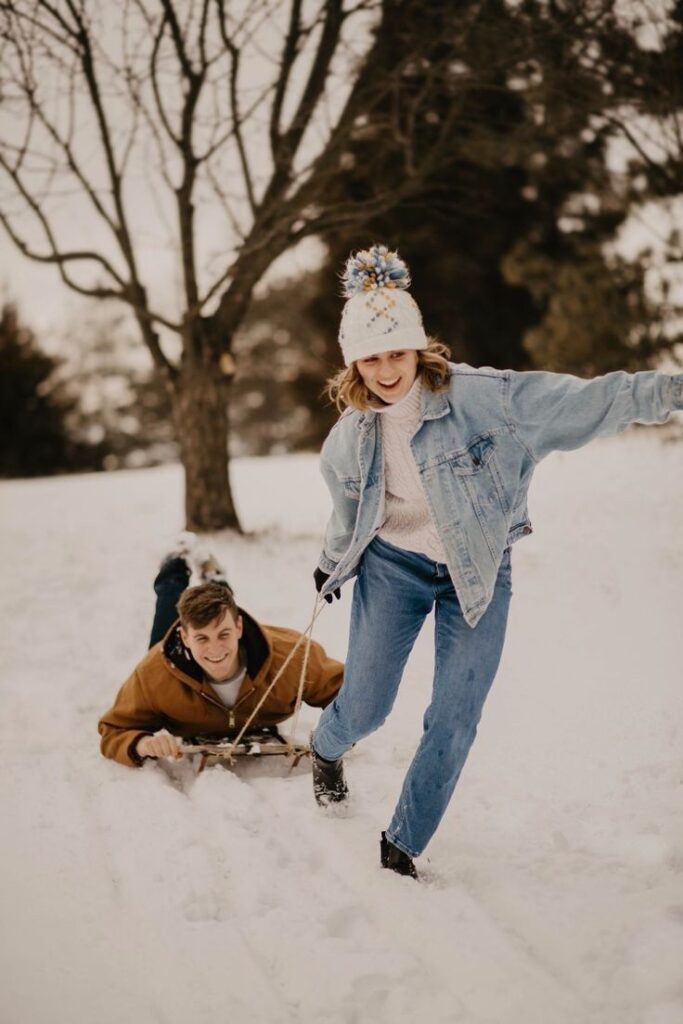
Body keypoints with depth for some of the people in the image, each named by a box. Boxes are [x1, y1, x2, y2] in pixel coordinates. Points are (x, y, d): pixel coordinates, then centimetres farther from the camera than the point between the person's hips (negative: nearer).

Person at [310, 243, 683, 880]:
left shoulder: (484, 396, -21)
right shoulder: (351, 437, -6)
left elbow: (586, 402, -22)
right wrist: (331, 564, 28)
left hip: (478, 573, -1)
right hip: (393, 565, 2)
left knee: (455, 723, -4)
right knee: (365, 705, -1)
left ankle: (401, 847, 16)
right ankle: (325, 751, 39)